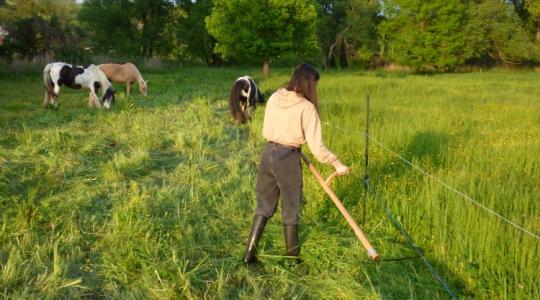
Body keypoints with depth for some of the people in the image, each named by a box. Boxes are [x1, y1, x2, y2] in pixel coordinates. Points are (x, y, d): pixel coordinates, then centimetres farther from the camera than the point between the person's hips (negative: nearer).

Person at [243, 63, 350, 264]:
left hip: (268, 153, 5)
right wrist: (336, 164, -7)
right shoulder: (306, 107, -14)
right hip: (288, 158, -5)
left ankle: (250, 253, 19)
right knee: (290, 209, 13)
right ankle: (292, 256, 29)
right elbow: (316, 145, -16)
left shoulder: (274, 98, 3)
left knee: (264, 206, 17)